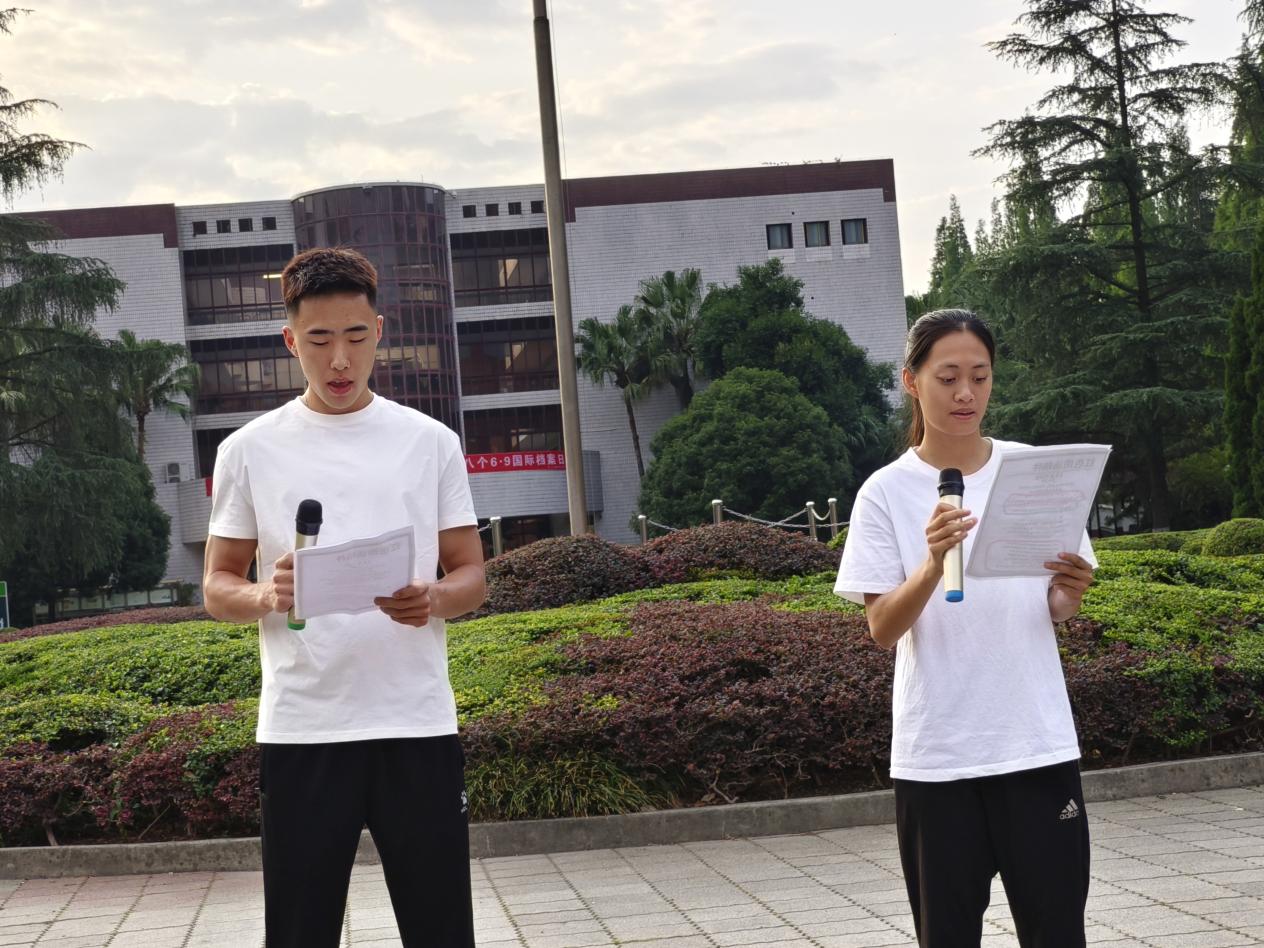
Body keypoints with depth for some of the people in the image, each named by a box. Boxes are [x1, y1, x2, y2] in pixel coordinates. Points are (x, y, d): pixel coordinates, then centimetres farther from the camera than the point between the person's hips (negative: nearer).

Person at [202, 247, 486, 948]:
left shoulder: (430, 442, 7)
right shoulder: (250, 449, 5)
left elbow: (472, 575, 9)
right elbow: (217, 588, 8)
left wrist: (434, 599, -15)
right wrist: (267, 596, -15)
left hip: (418, 726, 1)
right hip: (299, 731, 0)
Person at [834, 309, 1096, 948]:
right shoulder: (886, 492, -2)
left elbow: (1058, 612, 9)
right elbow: (882, 629, -9)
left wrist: (1069, 594, -15)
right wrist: (933, 563, -27)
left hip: (1038, 744, 1)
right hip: (936, 754, -1)